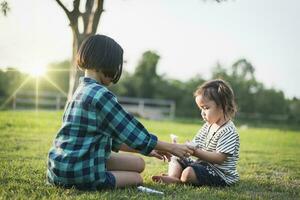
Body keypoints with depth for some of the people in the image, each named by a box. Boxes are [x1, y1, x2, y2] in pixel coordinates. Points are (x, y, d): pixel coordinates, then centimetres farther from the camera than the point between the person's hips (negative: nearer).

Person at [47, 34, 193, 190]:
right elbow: (133, 133, -13)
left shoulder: (83, 90, 13)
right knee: (137, 178, 12)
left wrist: (146, 149, 17)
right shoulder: (100, 94, -18)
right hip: (77, 171, -9)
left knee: (138, 164, 15)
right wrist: (171, 147, 0)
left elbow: (111, 136, 17)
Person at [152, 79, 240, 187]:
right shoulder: (208, 126, 9)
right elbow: (195, 144, 9)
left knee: (188, 173, -33)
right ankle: (172, 177, -13)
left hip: (220, 174, -10)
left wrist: (195, 152, -31)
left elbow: (219, 158, -27)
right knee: (175, 160, 15)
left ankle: (176, 181, -3)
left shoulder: (228, 131, -21)